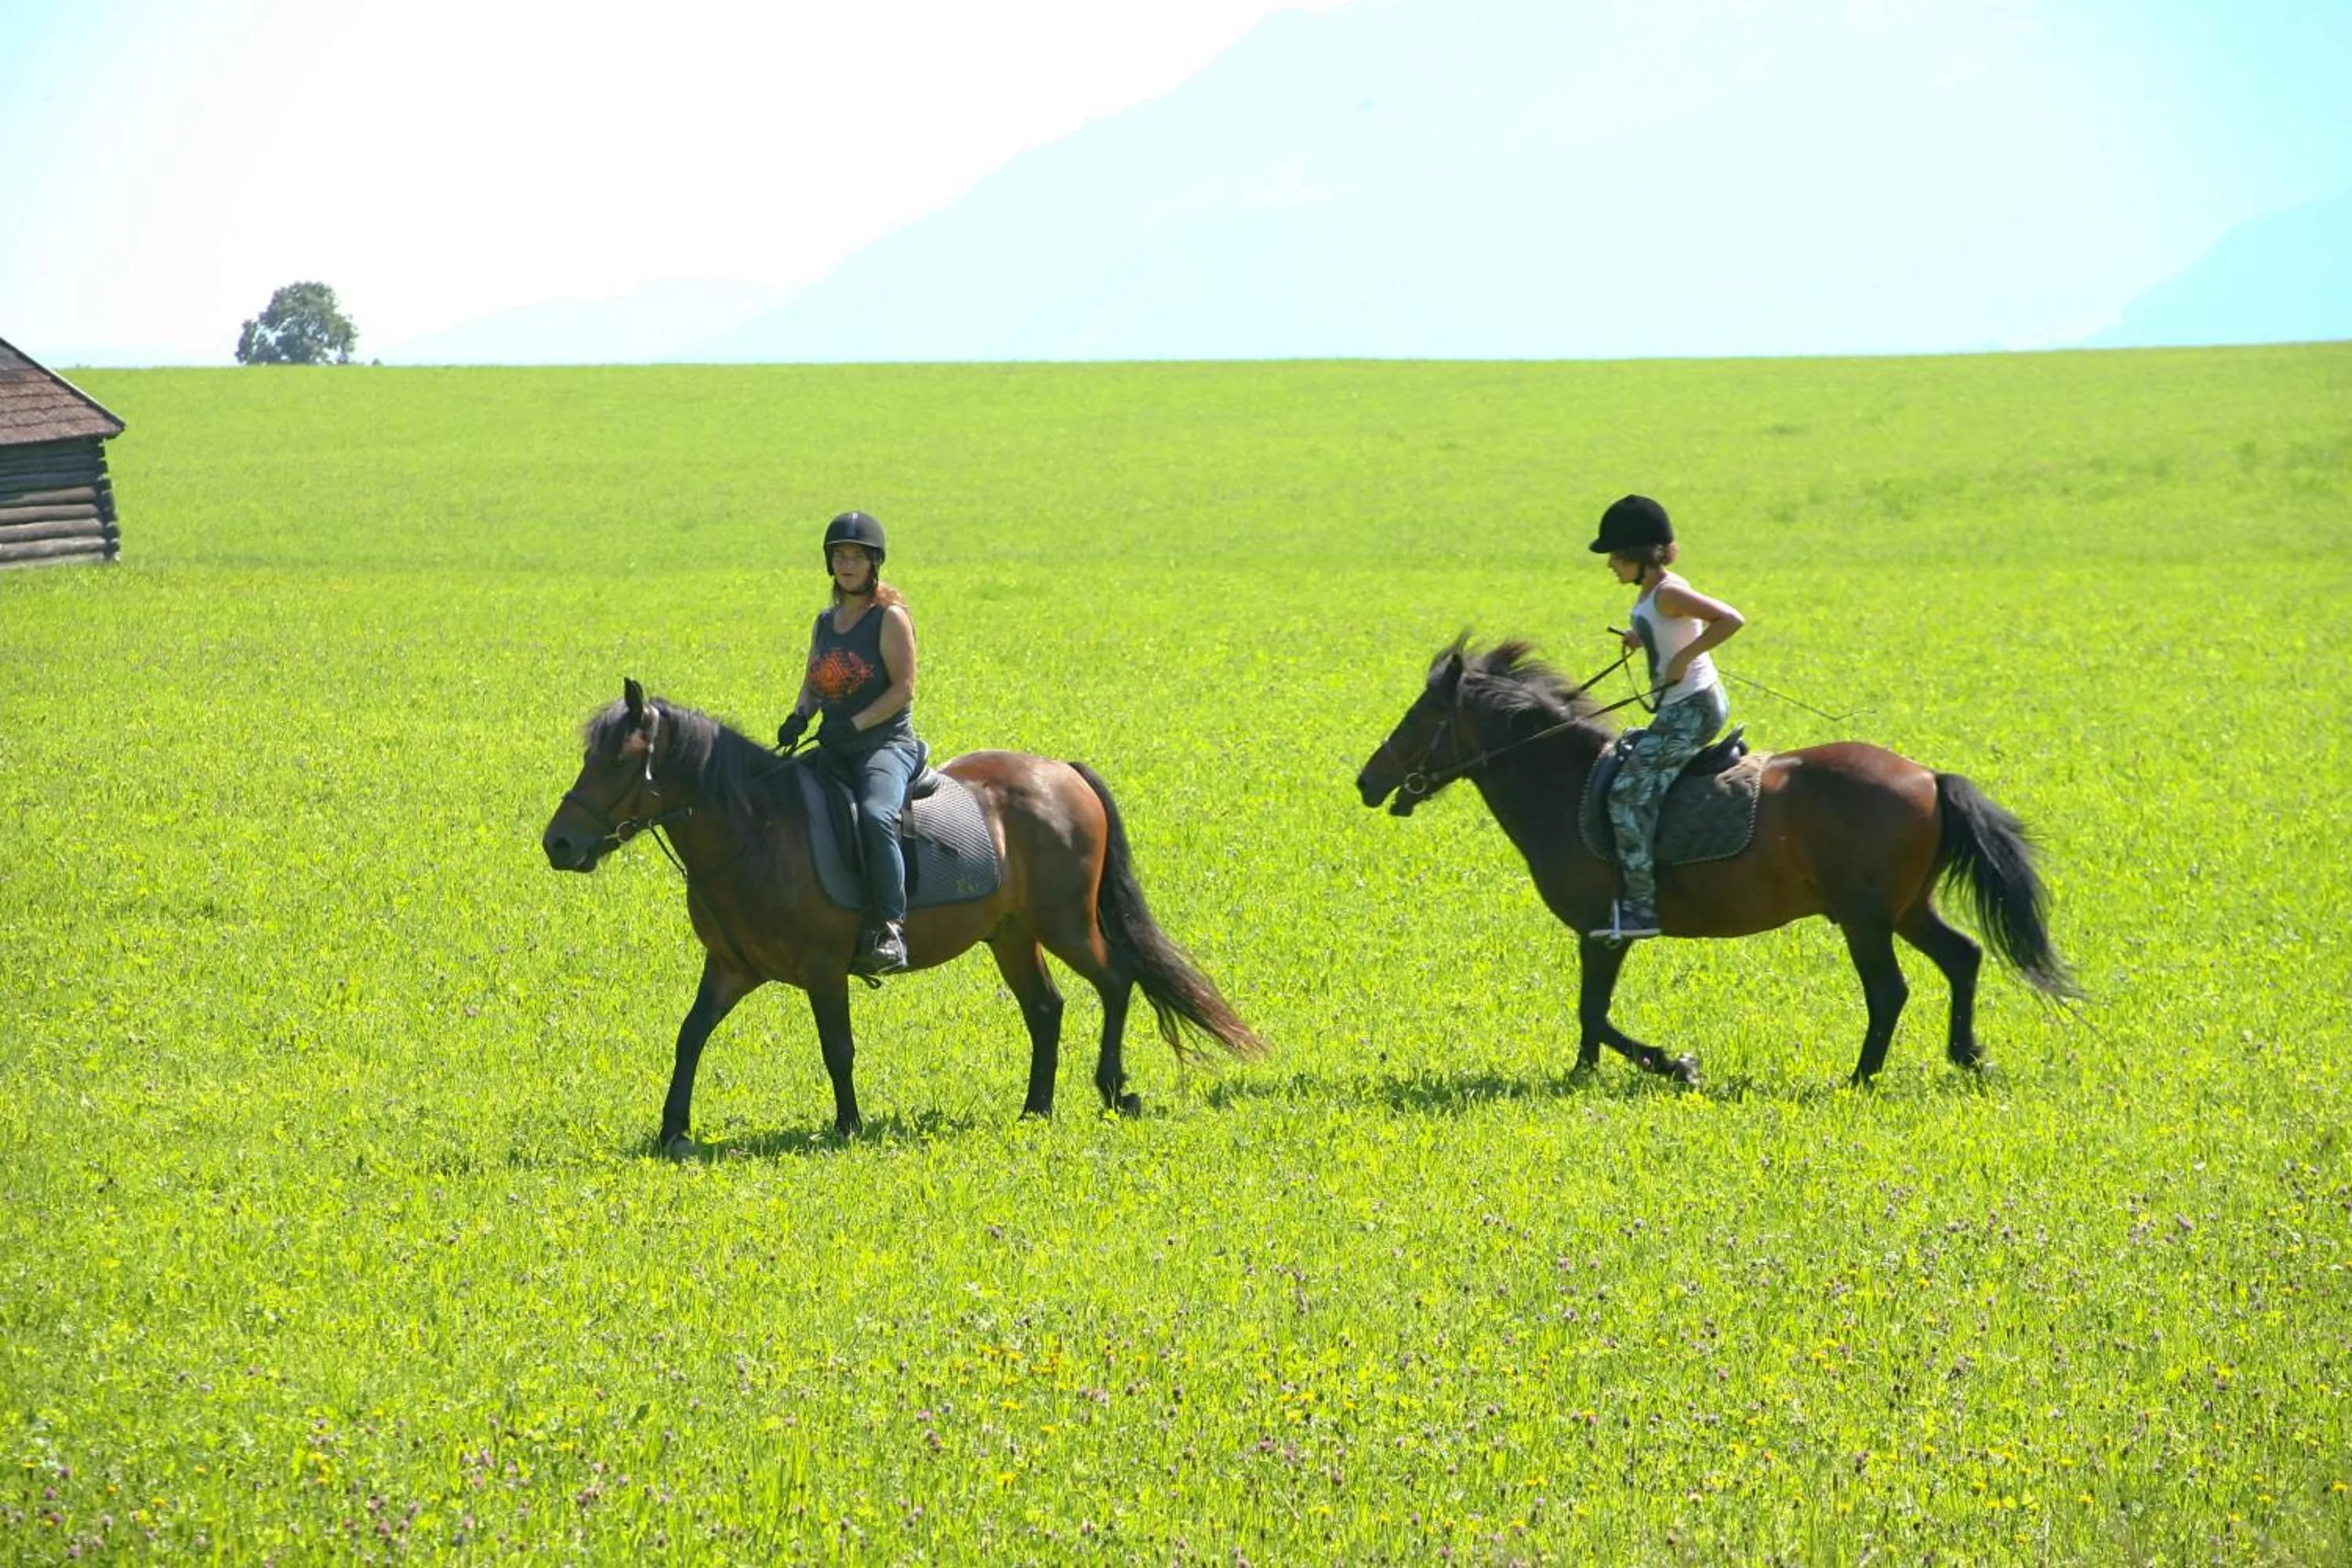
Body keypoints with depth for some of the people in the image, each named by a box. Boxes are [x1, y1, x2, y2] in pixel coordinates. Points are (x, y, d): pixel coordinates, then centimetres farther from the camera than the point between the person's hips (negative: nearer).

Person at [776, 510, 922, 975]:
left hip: (887, 744, -8)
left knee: (875, 815, -36)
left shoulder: (890, 618, -7)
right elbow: (813, 681, 20)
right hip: (835, 749, 8)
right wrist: (800, 715, -2)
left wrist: (853, 725, -20)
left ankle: (890, 929, -37)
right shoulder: (826, 621, 14)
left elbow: (903, 688, -12)